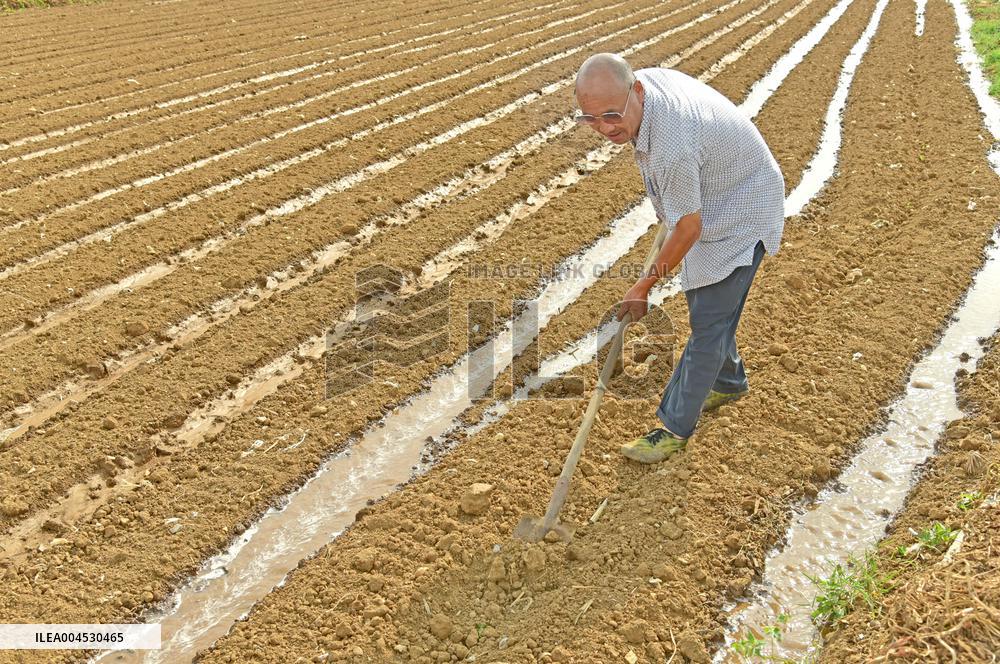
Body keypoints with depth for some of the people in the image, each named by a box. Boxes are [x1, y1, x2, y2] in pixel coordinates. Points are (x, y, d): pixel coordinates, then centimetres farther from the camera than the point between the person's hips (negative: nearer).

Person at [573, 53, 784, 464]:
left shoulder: (672, 147, -41)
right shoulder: (645, 78, -13)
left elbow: (688, 229, -28)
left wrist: (644, 285, -16)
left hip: (740, 218, -10)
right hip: (709, 205, 10)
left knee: (708, 322, -5)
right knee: (704, 300, 22)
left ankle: (676, 427, 6)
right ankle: (728, 382, 44)